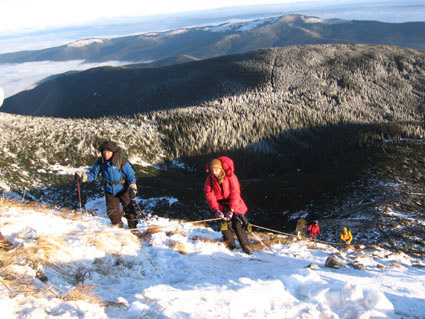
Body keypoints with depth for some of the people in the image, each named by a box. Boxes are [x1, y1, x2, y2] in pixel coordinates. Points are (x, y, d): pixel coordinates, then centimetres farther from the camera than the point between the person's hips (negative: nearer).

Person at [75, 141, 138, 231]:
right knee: (112, 210, 4)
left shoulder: (121, 160, -18)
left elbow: (130, 174, -11)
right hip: (110, 190, 3)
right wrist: (82, 176, -20)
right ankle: (119, 228, 22)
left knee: (129, 208, 3)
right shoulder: (100, 162, -8)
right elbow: (93, 174, -2)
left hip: (122, 189, -3)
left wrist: (132, 188, -17)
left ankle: (133, 228, 16)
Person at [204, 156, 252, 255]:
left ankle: (245, 246, -3)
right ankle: (230, 246, 7)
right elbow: (209, 195, -14)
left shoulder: (230, 176, -19)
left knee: (238, 224, -12)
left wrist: (231, 210, -29)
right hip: (221, 205, 3)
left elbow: (235, 193, -22)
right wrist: (216, 210, -26)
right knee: (225, 224, -7)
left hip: (234, 204, -2)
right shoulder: (210, 179, -10)